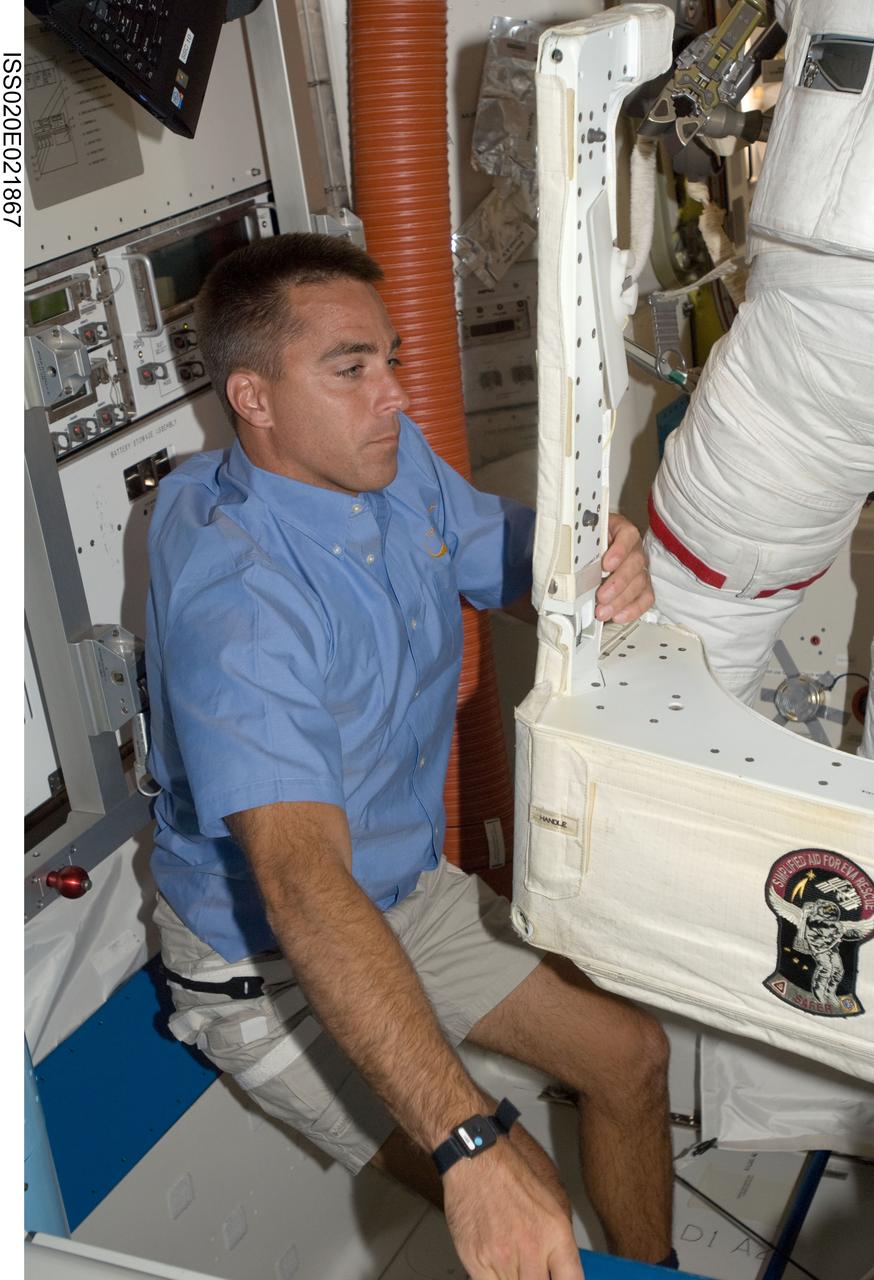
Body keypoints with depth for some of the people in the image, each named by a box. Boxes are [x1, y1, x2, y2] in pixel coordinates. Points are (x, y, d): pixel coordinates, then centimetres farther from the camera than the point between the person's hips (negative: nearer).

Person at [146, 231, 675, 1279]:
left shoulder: (391, 456, -8)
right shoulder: (232, 595, -35)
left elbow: (500, 547, 5)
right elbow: (301, 881, -44)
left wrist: (597, 563, -23)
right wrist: (473, 1147, -51)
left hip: (408, 889, 8)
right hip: (267, 966, -7)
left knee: (631, 1053, 9)